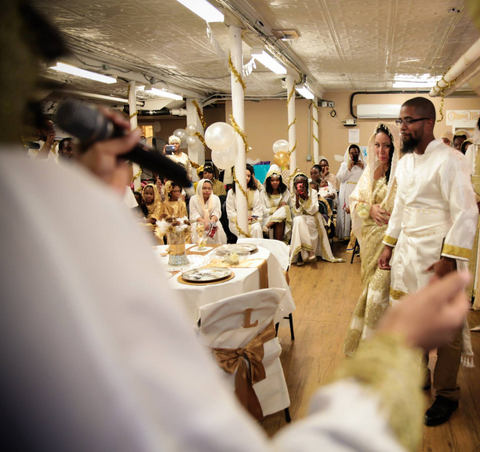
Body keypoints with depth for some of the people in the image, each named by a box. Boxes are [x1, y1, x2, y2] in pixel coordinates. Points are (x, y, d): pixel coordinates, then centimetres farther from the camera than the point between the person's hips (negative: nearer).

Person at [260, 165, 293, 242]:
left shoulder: (286, 192, 13)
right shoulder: (263, 194, 5)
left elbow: (291, 209, 12)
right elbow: (264, 211, -3)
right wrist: (278, 208, -11)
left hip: (284, 220, 2)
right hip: (268, 219, -2)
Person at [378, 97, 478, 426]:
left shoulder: (450, 161, -12)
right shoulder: (405, 162, 12)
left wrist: (448, 260, -20)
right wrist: (389, 246, 15)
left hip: (438, 256, -7)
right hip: (407, 252, 7)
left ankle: (447, 395, 22)